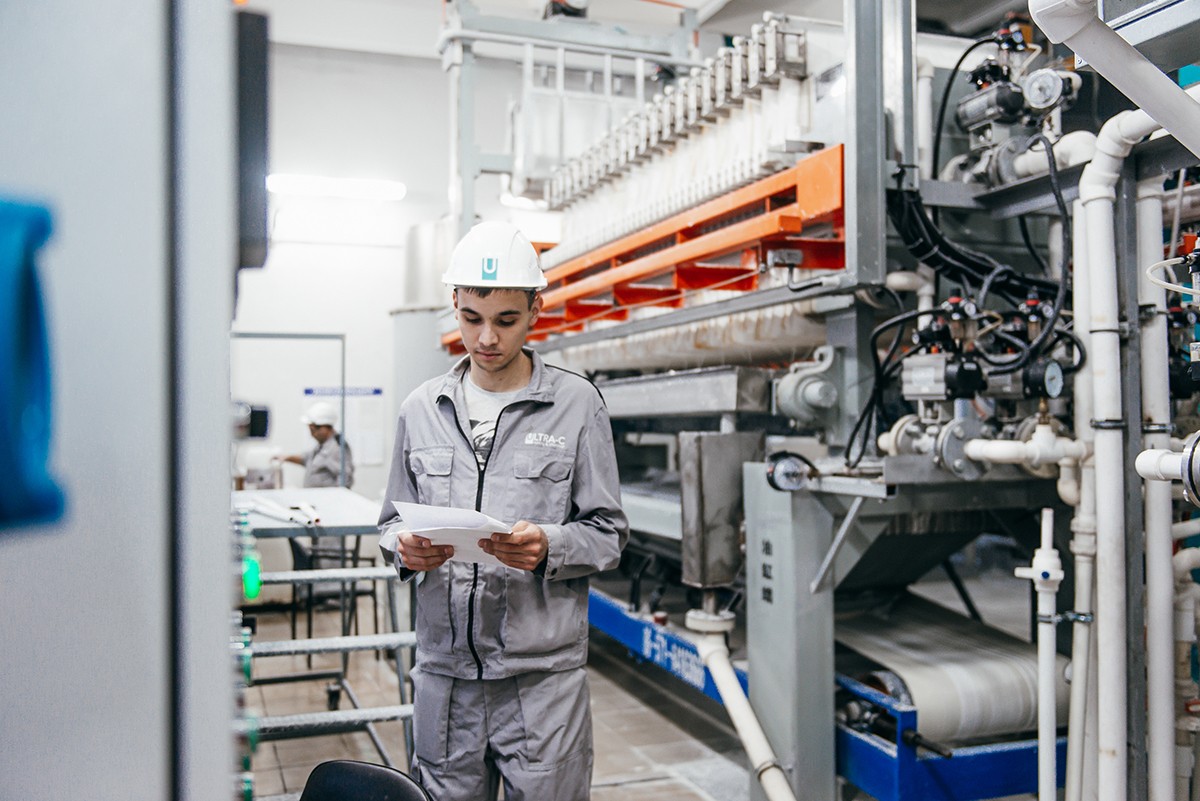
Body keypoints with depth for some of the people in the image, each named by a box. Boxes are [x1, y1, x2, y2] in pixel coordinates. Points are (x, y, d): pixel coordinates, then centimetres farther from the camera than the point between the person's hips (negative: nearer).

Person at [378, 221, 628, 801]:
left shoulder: (577, 404, -1)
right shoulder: (421, 409, 8)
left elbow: (608, 534, 0)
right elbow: (393, 519, 14)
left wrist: (548, 548, -20)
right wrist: (407, 549, -8)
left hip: (543, 673, -2)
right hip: (443, 671, 3)